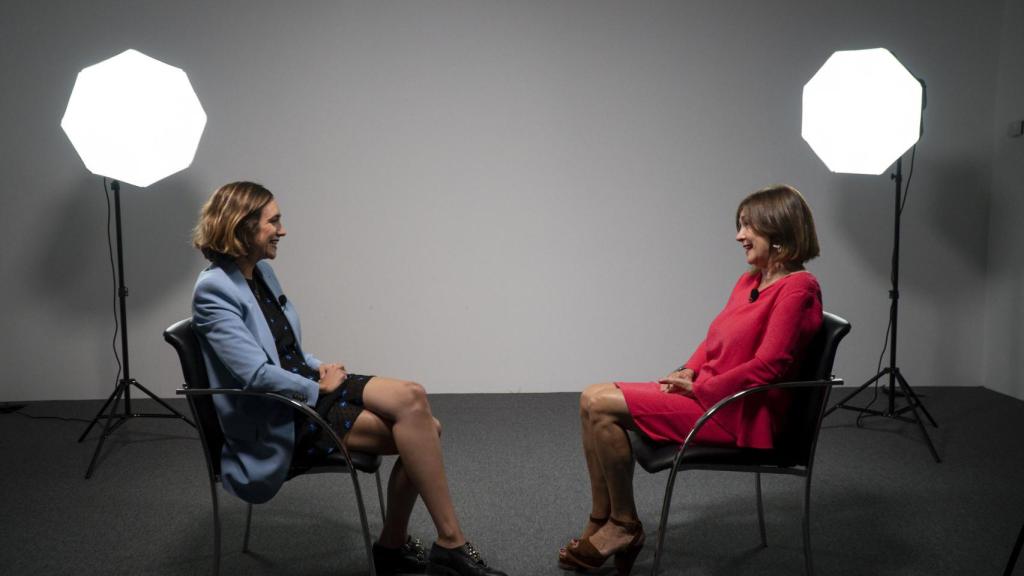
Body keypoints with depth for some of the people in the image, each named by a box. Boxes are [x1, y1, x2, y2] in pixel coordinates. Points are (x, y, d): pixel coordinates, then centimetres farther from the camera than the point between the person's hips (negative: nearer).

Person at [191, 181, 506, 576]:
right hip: (279, 419, -8)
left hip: (306, 387, 8)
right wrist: (318, 390, -11)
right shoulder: (214, 289, -16)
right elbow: (256, 374, -23)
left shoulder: (261, 271, 11)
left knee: (418, 413, -15)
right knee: (412, 417, -22)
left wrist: (320, 368, 3)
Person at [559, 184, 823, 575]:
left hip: (737, 413, -9)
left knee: (603, 405, -18)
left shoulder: (797, 288, -13)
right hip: (703, 392, 9)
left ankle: (624, 527, -3)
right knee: (593, 399, -5)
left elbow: (768, 365, -19)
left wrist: (699, 386, -14)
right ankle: (600, 526, -3)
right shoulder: (749, 281, 14)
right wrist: (688, 372, 1)